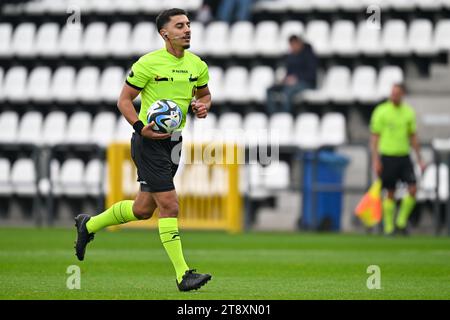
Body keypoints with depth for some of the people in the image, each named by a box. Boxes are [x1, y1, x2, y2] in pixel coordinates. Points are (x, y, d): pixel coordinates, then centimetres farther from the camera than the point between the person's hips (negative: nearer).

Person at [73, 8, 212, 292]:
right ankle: (183, 275, -12)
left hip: (173, 141, 7)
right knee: (169, 204, -13)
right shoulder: (149, 63, -12)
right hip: (149, 140, -7)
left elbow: (204, 94, 23)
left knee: (143, 209, 15)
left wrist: (203, 105, -1)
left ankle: (89, 225, 38)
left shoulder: (197, 65, 6)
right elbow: (124, 100, -7)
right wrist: (141, 127, -22)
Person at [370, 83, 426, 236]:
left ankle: (401, 223, 8)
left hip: (404, 156, 4)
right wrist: (375, 160, -9)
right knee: (390, 193, 0)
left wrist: (420, 159, 13)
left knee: (412, 189, -8)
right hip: (388, 156, -4)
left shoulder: (409, 112, 8)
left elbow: (413, 137, 15)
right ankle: (389, 228, 10)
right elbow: (374, 137, -3)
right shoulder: (381, 111, -4)